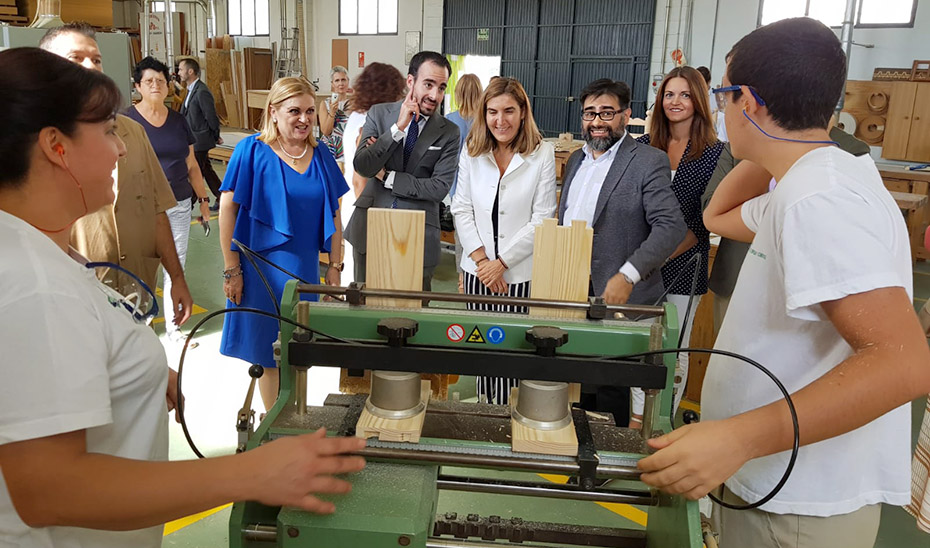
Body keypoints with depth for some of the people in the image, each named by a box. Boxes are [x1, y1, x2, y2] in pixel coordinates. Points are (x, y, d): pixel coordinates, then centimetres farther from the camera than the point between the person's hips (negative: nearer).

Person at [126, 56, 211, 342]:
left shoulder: (179, 121, 10)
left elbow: (192, 167, 16)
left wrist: (203, 198, 13)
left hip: (178, 205, 4)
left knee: (176, 265, 7)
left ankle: (173, 325, 19)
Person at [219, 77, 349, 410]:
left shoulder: (320, 156, 5)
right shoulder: (252, 151, -9)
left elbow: (333, 214, 9)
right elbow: (227, 211, -9)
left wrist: (335, 266, 6)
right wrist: (231, 270, -10)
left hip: (305, 269, 4)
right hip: (263, 267, -4)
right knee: (270, 351, 7)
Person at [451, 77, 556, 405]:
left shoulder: (542, 154, -5)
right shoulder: (472, 153, 4)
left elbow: (542, 219, -7)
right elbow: (461, 209, 4)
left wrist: (501, 262, -10)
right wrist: (481, 258, -7)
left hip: (521, 271, -3)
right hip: (478, 268, 3)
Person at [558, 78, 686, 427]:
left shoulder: (649, 162, -9)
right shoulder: (575, 160, 14)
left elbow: (671, 226, -17)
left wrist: (627, 276, -25)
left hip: (614, 294, -6)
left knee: (609, 393, 4)